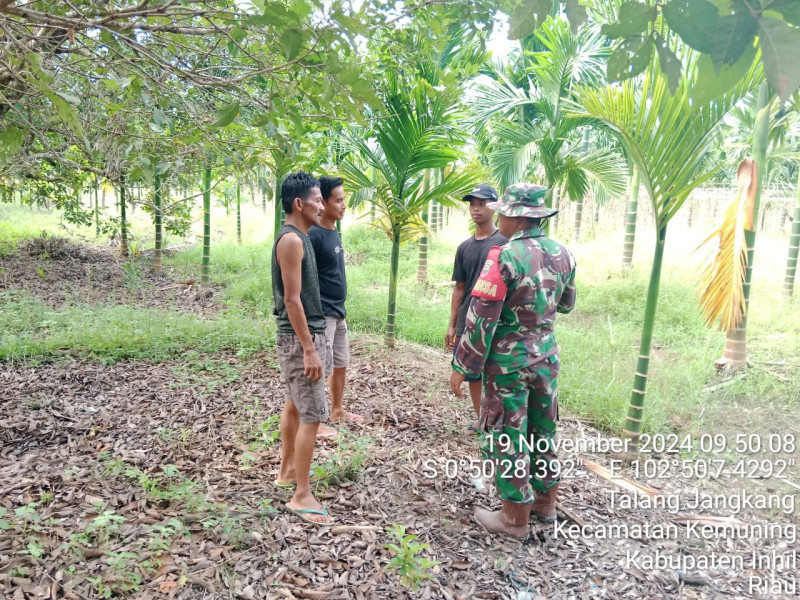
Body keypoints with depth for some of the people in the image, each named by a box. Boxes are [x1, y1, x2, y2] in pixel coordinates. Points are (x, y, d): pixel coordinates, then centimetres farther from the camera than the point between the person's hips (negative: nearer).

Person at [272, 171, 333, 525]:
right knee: (312, 415, -7)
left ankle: (287, 470, 35)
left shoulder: (298, 237, 12)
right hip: (300, 338, -11)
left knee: (295, 404, 20)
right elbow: (292, 300, -22)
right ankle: (301, 496, 1)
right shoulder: (291, 239, -19)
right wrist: (309, 349, -23)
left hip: (303, 335, 11)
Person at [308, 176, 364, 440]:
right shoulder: (314, 235, -18)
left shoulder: (334, 232, 10)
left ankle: (337, 410, 35)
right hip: (322, 315, -9)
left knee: (341, 365, 19)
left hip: (338, 312, 9)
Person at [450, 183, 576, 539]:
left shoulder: (504, 257, -20)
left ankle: (515, 518, 17)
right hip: (546, 356, 7)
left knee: (505, 436, 6)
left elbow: (481, 319, -19)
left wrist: (462, 366, -12)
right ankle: (545, 502, 36)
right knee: (543, 431, 20)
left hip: (508, 360, -7)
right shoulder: (562, 254, 2)